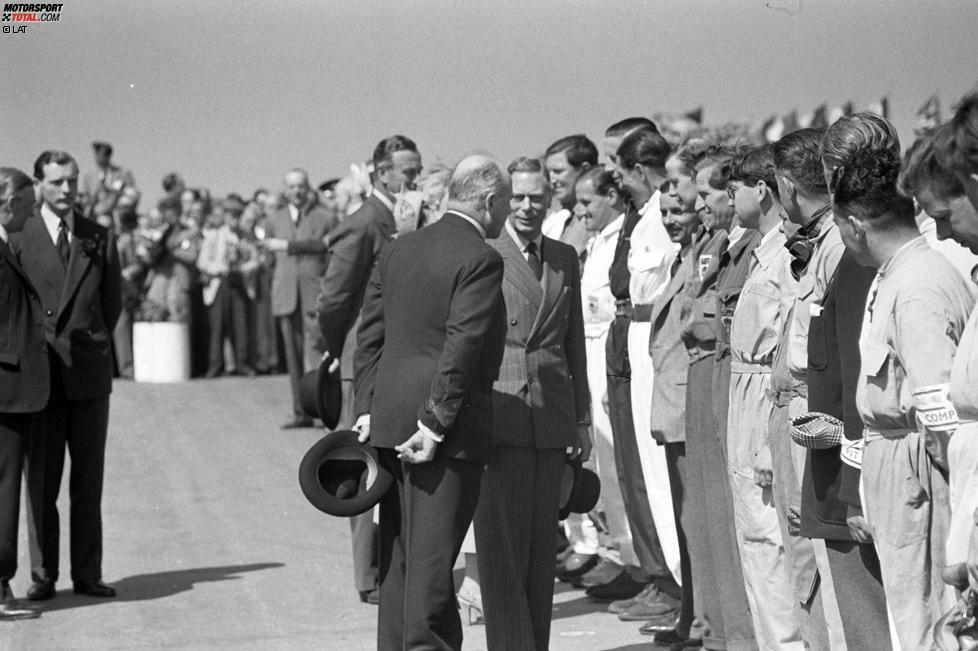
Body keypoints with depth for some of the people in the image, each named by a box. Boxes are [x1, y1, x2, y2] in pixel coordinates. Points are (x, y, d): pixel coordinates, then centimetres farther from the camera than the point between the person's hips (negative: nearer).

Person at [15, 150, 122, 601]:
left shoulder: (99, 240, 9)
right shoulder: (18, 238, 1)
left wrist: (89, 345, 13)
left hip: (89, 373, 2)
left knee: (89, 480, 4)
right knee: (40, 481, 0)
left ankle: (87, 575, 9)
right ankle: (43, 576, 6)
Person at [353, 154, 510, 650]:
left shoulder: (397, 251, 13)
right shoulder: (481, 259, -11)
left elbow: (370, 335, 11)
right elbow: (461, 346, -17)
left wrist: (367, 409, 9)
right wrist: (436, 424, -15)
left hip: (388, 421, 7)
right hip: (447, 429, -7)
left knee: (399, 555, 14)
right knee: (432, 559, -4)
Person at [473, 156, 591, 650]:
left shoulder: (565, 258, 15)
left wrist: (582, 419, 16)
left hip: (550, 418, 5)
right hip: (497, 411, -5)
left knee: (542, 543, 9)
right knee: (502, 544, -4)